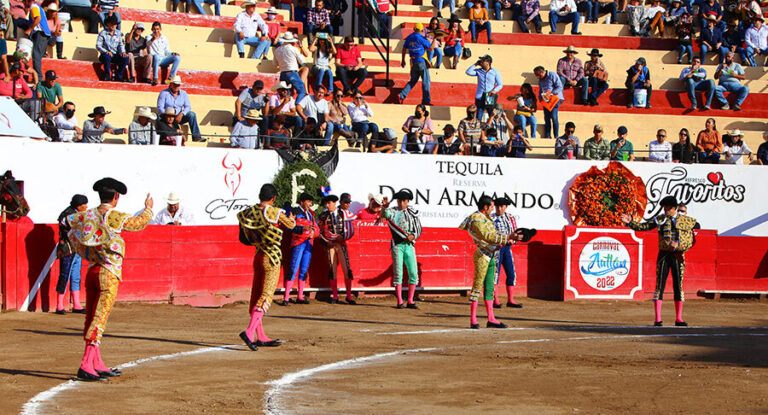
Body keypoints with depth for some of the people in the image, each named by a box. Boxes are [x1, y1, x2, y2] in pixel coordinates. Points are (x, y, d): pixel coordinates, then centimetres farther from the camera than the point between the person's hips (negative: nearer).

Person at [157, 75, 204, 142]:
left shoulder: (183, 93, 11)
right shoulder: (164, 93, -1)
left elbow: (188, 107, 4)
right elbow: (160, 108, -7)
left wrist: (181, 114, -16)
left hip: (179, 117, 4)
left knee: (192, 114, -22)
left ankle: (196, 136, -31)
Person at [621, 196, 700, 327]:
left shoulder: (685, 220, 5)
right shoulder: (660, 219, 4)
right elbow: (644, 226, -2)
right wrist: (630, 222, -17)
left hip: (678, 256, 1)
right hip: (663, 255, -1)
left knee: (678, 286, 4)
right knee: (659, 285, -4)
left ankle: (679, 318, 12)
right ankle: (657, 318, -2)